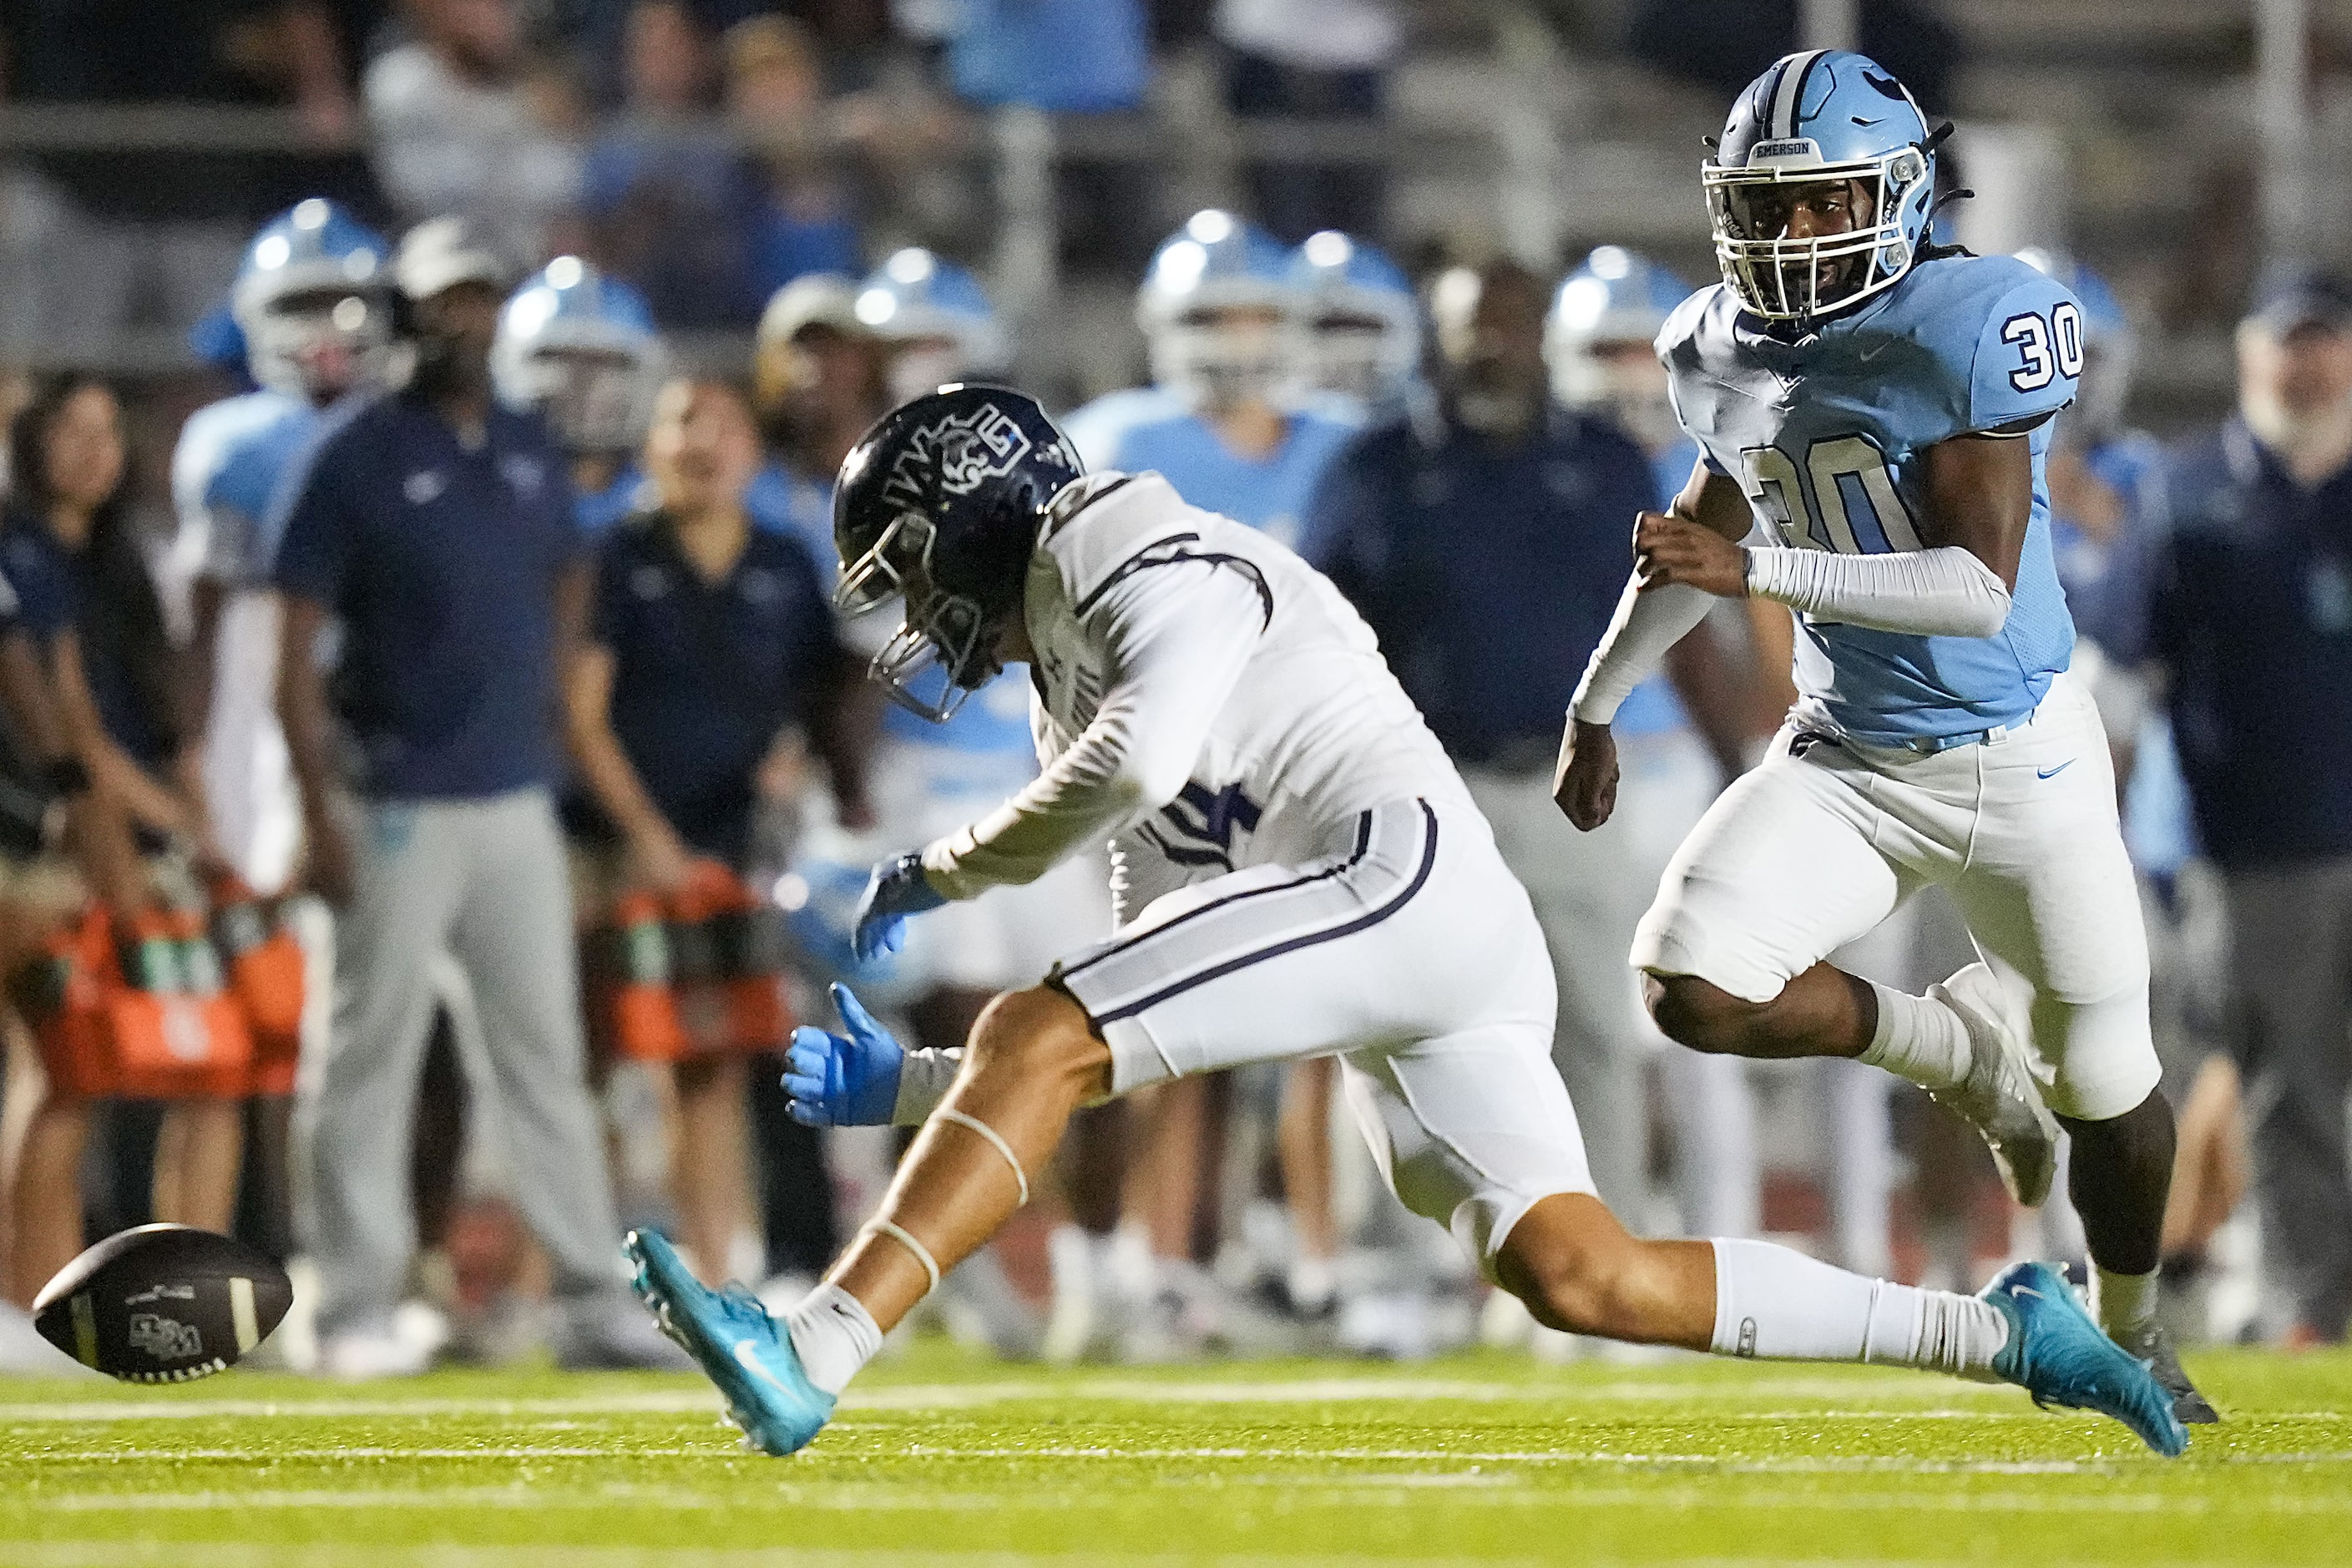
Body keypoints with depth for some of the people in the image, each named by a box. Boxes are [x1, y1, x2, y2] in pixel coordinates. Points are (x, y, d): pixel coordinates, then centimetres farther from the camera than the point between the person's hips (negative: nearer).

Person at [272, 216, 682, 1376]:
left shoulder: (529, 453, 10)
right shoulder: (357, 456, -8)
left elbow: (567, 582, 27)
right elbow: (297, 647, -10)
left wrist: (530, 695, 14)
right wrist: (320, 812, -15)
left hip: (516, 802, 6)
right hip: (401, 807, -6)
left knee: (546, 1052, 8)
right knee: (376, 1053, -1)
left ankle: (589, 1300, 11)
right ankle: (359, 1310, 3)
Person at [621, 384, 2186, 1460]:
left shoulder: (1156, 563, 5)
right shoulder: (1087, 697, 33)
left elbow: (1142, 755, -18)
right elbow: (1119, 1071, 31)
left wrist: (942, 873, -3)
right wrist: (899, 1090, 22)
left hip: (1402, 872, -9)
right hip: (1419, 988, 9)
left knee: (1029, 1037, -17)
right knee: (1583, 1277, -3)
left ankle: (809, 1358, -29)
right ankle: (1996, 1332, 0)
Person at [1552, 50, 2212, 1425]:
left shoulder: (1968, 331, -20)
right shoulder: (1726, 353, 0)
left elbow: (1984, 586, -26)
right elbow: (1705, 533, 21)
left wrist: (1758, 574, -32)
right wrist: (1598, 706, 25)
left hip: (2019, 757, -4)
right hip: (1850, 764, 4)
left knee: (2107, 1081, 7)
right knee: (1695, 988, -19)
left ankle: (2132, 1329, 36)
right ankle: (1959, 1049, 8)